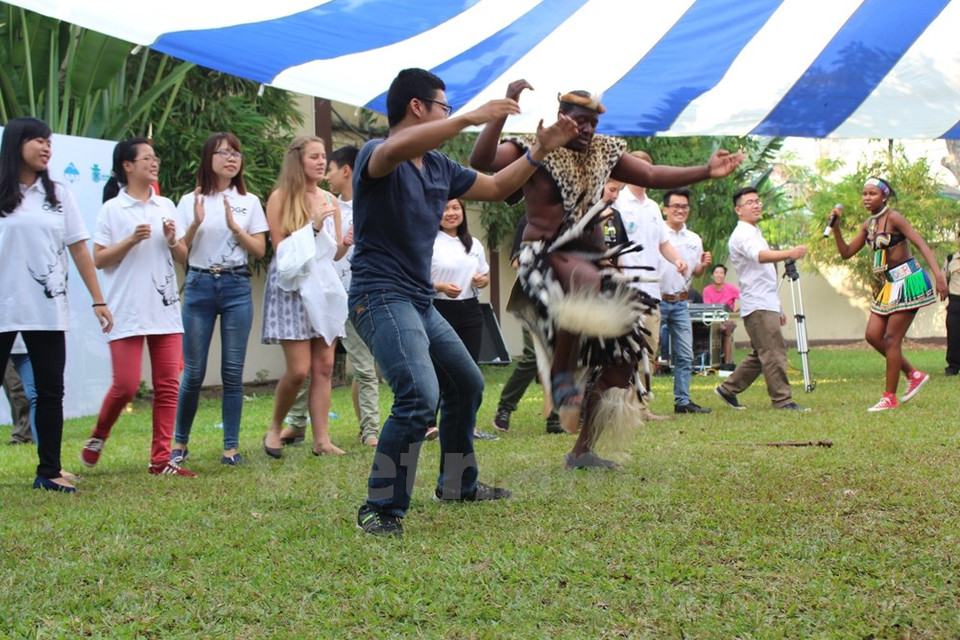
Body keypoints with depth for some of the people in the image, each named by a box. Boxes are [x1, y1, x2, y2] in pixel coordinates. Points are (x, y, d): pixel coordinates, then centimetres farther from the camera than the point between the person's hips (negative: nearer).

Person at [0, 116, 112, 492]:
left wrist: (98, 300, 4)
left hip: (47, 309, 3)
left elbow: (79, 249, 8)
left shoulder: (58, 195, 10)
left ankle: (49, 471, 11)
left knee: (50, 390, 5)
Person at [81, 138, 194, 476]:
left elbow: (183, 257, 15)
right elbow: (98, 259, -4)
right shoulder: (112, 210, -1)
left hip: (165, 308, 4)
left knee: (167, 386, 0)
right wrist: (131, 241, -16)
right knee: (126, 385, -6)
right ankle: (97, 438, 20)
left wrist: (172, 240, -5)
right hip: (127, 311, -4)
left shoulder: (166, 206, 12)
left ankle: (161, 459, 4)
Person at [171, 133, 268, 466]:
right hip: (199, 286, -1)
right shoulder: (191, 201, 6)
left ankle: (231, 446, 7)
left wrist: (235, 228, -10)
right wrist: (196, 224, -12)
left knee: (233, 372, 0)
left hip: (236, 287, 1)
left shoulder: (249, 202, 7)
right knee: (193, 372, 0)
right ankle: (180, 442, 15)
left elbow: (259, 250, 4)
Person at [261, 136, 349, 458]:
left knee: (324, 367, 0)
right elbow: (280, 247, -7)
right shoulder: (280, 198, -1)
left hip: (324, 286, 5)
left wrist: (346, 244, -6)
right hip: (292, 287, -5)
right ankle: (275, 428, 13)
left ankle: (322, 439, 3)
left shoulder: (330, 201, 12)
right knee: (299, 369, -9)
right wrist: (313, 226, -14)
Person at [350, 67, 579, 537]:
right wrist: (471, 118, -38)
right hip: (381, 298, -10)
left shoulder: (439, 167, 12)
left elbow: (496, 188, 25)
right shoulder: (376, 155, -13)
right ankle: (381, 508, -18)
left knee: (466, 384, 23)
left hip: (421, 302, 10)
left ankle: (458, 484, 41)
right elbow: (395, 149, -39)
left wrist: (540, 151, 14)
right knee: (420, 396, -27)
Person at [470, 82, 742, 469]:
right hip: (546, 258, -7)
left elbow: (654, 176, 18)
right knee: (585, 283, -43)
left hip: (593, 259, 7)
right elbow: (481, 161, -21)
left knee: (620, 358, 3)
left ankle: (582, 449, 13)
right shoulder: (532, 150, -4)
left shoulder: (603, 153, 15)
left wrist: (707, 172, 8)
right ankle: (560, 373, -24)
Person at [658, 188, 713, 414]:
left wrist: (703, 265, -1)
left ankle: (683, 401, 13)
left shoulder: (694, 239, 12)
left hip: (680, 302, 6)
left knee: (685, 356, 6)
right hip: (656, 300, -6)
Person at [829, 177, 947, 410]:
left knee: (892, 339, -7)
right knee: (873, 335, 4)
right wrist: (835, 228, -2)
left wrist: (938, 274, -30)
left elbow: (921, 244, -19)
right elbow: (846, 253, 12)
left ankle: (890, 397, -1)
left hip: (907, 280, -8)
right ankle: (914, 374, 18)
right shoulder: (868, 224, 10)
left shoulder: (893, 218, -13)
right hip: (887, 285, 8)